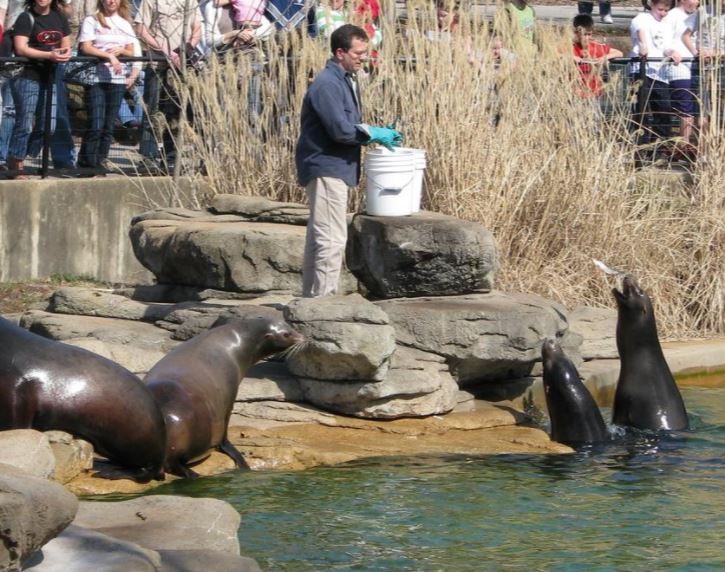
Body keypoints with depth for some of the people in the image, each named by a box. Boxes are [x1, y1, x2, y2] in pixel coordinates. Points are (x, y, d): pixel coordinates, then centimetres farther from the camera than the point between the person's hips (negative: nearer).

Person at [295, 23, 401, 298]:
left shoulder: (347, 80, 14)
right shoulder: (327, 84, -17)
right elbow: (340, 129, -22)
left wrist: (375, 133, 3)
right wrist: (375, 134, -13)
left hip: (335, 168, 10)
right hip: (325, 167, -10)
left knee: (319, 236, 14)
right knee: (332, 239, -12)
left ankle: (313, 297, 20)